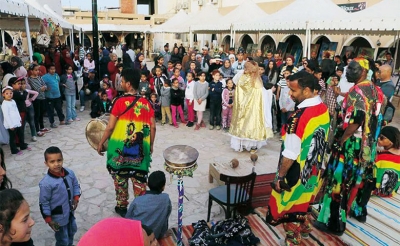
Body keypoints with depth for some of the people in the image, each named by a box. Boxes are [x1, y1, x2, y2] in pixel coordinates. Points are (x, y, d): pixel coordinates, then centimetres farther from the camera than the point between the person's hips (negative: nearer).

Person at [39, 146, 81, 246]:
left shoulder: (70, 173, -12)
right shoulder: (46, 183, -27)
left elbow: (76, 185, 6)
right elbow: (43, 203, -18)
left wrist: (76, 198, -7)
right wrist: (48, 219, -13)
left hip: (70, 211, 6)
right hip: (58, 216, -6)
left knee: (72, 231, 30)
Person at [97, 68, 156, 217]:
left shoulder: (120, 101, -12)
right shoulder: (146, 103, -1)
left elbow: (110, 127, -10)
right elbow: (153, 127, 0)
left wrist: (101, 143, 3)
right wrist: (151, 145, 13)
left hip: (120, 148, -2)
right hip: (140, 149, 3)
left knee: (120, 178, 15)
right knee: (139, 179, 11)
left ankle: (122, 207, 27)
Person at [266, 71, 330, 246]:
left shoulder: (299, 118, -31)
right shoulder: (324, 109, -4)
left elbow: (290, 154, -26)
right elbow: (320, 141, 8)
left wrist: (280, 177, -13)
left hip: (296, 173, -8)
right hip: (313, 169, 8)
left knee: (290, 208, 13)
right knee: (302, 202, 29)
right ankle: (304, 228, 51)